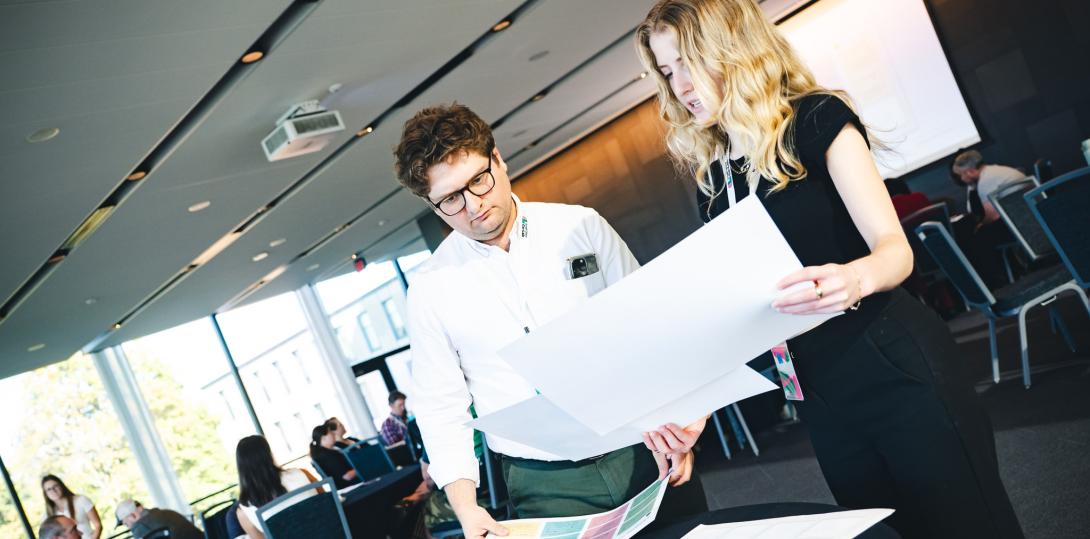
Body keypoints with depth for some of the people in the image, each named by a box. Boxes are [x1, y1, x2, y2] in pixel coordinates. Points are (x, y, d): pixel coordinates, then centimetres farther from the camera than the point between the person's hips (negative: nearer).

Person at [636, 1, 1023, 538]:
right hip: (819, 394, 6)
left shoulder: (815, 120, -8)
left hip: (894, 366, -6)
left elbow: (895, 247, -16)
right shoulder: (711, 178, 9)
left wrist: (855, 278, -39)